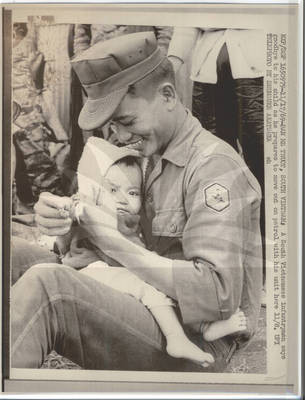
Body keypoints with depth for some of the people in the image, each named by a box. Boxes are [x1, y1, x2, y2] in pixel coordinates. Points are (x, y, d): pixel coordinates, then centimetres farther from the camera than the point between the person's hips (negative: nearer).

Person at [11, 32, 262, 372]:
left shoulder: (215, 167, -17)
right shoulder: (155, 160, 12)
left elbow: (218, 296, -27)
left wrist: (113, 241, -24)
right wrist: (59, 214, -13)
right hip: (154, 315, 8)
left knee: (46, 288, -31)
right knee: (15, 258, 0)